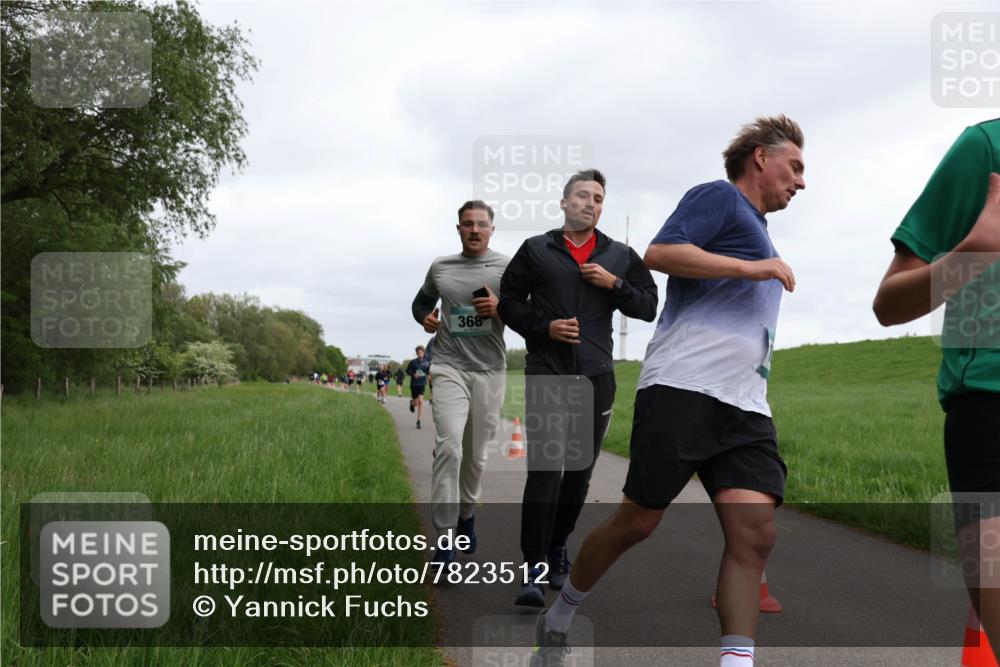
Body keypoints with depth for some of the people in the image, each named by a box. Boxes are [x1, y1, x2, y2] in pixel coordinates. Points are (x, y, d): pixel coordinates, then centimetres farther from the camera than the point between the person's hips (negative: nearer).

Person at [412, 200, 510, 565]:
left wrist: (501, 308, -17)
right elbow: (421, 301, 25)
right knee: (449, 447, -17)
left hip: (489, 370, 0)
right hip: (449, 366, 0)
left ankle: (467, 513, 37)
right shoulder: (440, 267, 9)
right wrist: (425, 318, 3)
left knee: (476, 454, 10)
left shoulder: (508, 267, 1)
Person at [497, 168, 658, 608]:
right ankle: (535, 568, -8)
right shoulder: (535, 251, 5)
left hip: (596, 377, 3)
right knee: (545, 470, -12)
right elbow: (509, 303, 7)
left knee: (580, 472, 10)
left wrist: (615, 284, -6)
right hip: (546, 376, -3)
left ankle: (558, 549, 30)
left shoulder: (620, 256, 12)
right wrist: (544, 327, -9)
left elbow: (649, 307, 10)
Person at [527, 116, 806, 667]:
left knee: (754, 531, -10)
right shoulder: (719, 197, 2)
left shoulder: (756, 229, 30)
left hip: (745, 406, 8)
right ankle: (559, 615, 21)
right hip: (682, 388, -8)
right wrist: (753, 268, -13)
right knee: (637, 522, -2)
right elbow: (659, 252, -14)